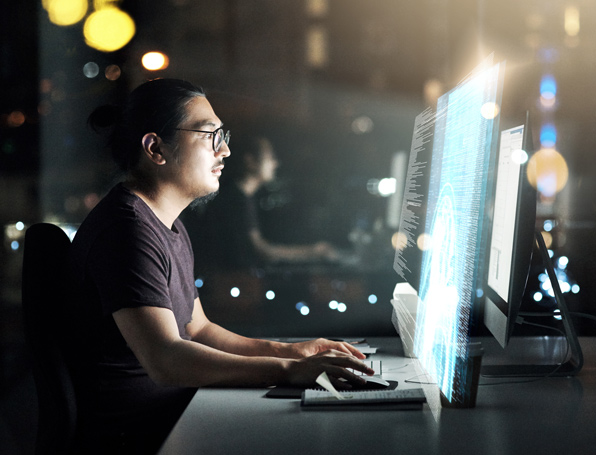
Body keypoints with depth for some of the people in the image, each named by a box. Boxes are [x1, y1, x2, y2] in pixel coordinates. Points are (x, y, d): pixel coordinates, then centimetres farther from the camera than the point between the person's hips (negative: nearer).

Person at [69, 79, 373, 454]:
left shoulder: (170, 226, 16)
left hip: (172, 416, 10)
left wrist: (287, 350, 7)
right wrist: (289, 370, -28)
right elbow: (165, 360, -27)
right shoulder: (127, 228, -18)